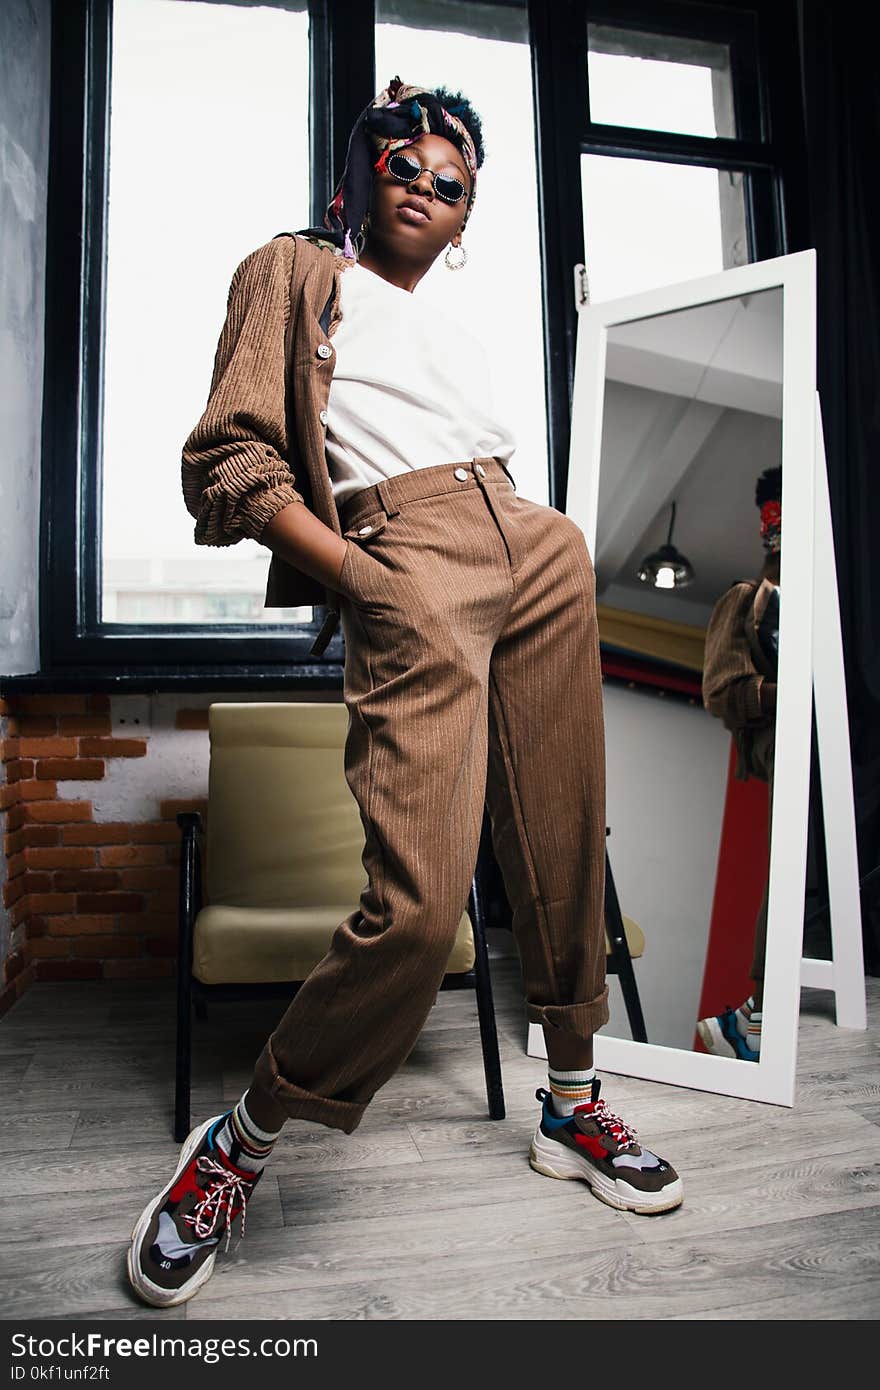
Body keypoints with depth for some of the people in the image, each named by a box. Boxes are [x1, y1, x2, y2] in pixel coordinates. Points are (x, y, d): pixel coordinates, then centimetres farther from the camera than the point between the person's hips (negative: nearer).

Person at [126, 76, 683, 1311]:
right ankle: (241, 1143, 3)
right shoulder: (295, 272, 16)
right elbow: (229, 460, 1)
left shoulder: (457, 333, 34)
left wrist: (552, 543, 10)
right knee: (421, 904, -20)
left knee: (566, 845, 5)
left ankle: (573, 1101, 25)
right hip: (406, 557, -7)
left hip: (539, 549, 7)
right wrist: (353, 573, -12)